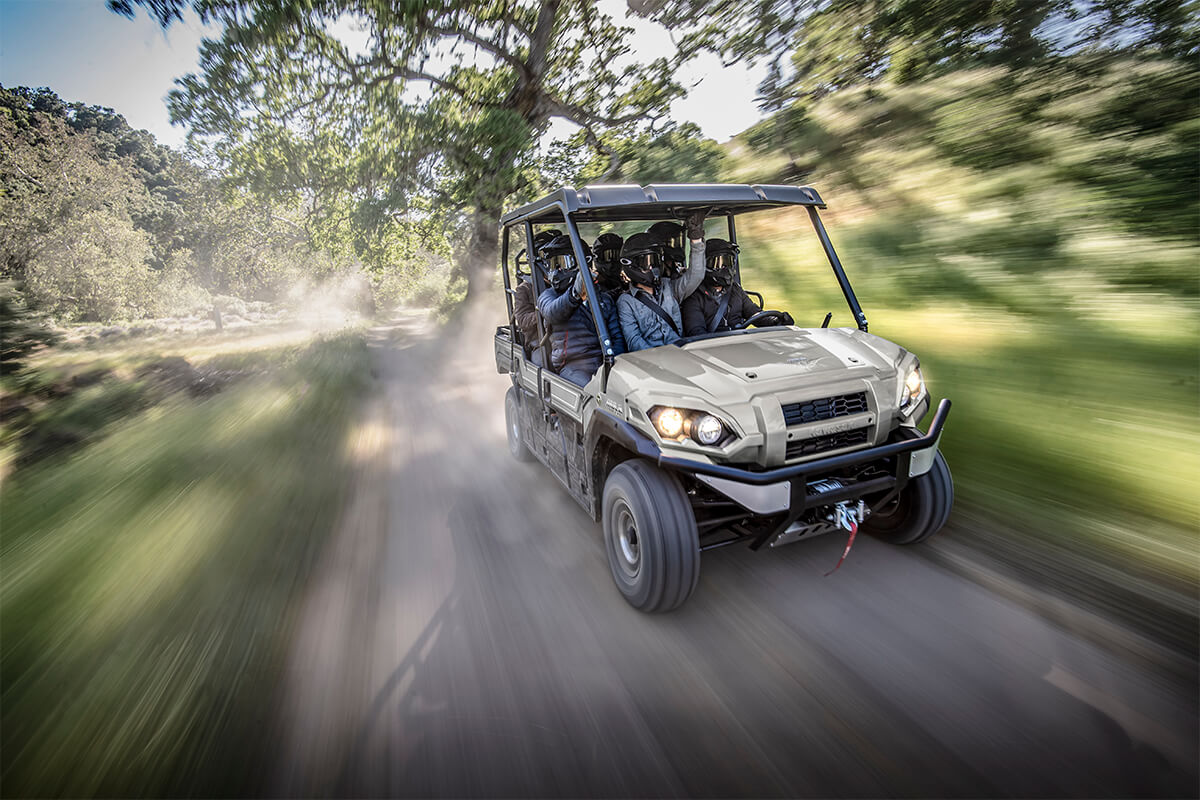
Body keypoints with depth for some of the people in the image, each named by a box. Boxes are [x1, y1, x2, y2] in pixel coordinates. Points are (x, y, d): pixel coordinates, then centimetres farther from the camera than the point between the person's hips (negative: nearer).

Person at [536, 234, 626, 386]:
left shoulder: (603, 297, 18)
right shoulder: (549, 296, 9)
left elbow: (617, 337, 15)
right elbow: (551, 313, -17)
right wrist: (574, 292, -37)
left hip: (604, 363, 3)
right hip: (572, 367, -3)